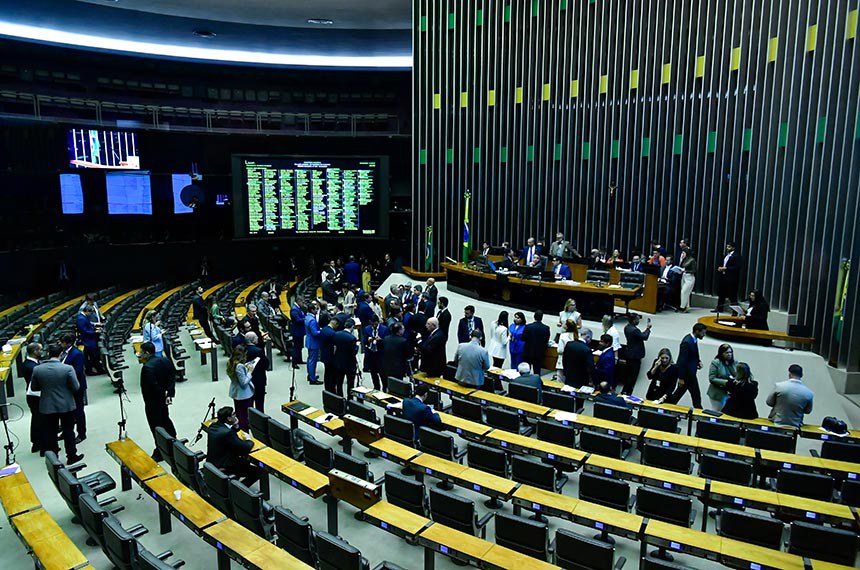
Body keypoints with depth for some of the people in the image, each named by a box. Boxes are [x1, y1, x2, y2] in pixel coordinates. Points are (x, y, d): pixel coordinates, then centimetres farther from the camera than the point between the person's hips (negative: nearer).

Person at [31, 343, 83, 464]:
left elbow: (34, 388, 3)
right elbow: (76, 387, -13)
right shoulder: (68, 368, -20)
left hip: (47, 406, 3)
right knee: (68, 431, 10)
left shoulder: (37, 369, -9)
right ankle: (71, 456, 18)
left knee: (50, 432, 16)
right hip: (66, 405, -3)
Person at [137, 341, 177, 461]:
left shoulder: (147, 367, -28)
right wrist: (169, 393, 2)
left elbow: (152, 386, -29)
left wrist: (163, 395, -13)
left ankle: (160, 453, 16)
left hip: (153, 402, -9)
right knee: (165, 420, 25)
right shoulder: (164, 360, -1)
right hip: (162, 398, 9)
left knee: (156, 426, 4)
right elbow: (172, 376, 4)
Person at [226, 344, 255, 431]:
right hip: (243, 394, -10)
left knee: (238, 414, 23)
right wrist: (250, 371, -17)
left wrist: (246, 368, 2)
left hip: (236, 393, 10)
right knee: (244, 416, 3)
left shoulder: (231, 363, -1)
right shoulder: (239, 366, -30)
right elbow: (244, 382, -25)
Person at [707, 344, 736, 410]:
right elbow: (712, 379, -12)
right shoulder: (715, 363, -7)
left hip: (731, 393, 4)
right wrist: (726, 382, -22)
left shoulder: (734, 363, 6)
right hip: (718, 394, -4)